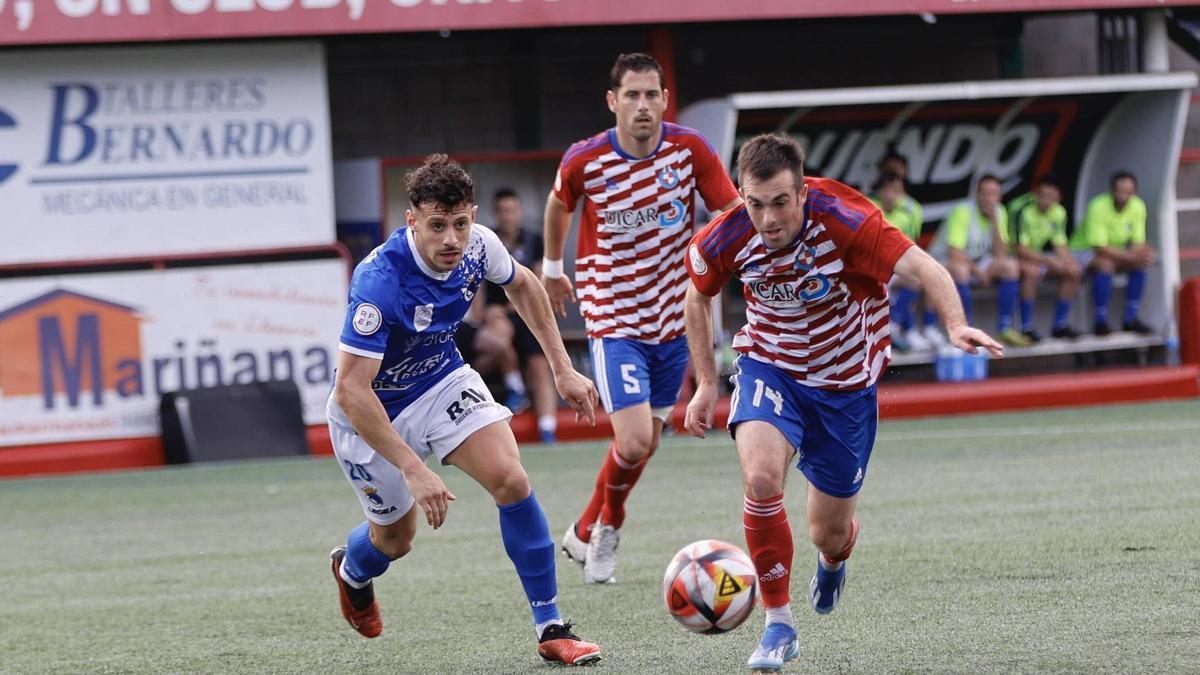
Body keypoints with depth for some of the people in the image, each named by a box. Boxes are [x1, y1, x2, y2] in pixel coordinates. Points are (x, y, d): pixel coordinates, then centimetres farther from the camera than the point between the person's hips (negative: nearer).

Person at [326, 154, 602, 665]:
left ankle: (551, 629, -7)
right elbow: (350, 392, -38)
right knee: (395, 538, 12)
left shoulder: (478, 245, -18)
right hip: (372, 411, -4)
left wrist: (562, 369, 6)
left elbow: (521, 285, 7)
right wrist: (413, 470, -42)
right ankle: (351, 570, 52)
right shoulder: (380, 282, -37)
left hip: (443, 380, 4)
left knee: (510, 480, -17)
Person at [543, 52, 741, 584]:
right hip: (614, 320, -4)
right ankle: (604, 526, 14)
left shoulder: (689, 149, -10)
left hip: (673, 317, 4)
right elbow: (559, 203, 9)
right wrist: (552, 268, 22)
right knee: (634, 442, -16)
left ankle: (590, 531, 37)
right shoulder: (584, 162, -13)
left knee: (647, 440, 13)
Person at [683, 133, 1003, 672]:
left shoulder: (843, 220, -29)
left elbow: (922, 269, -36)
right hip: (770, 368, 1)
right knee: (761, 477, -30)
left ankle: (832, 563, 51)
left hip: (847, 380, 0)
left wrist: (956, 325, -54)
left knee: (829, 532, 8)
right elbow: (698, 296, 3)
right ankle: (778, 624, -12)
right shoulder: (727, 240, -20)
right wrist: (706, 384, 3)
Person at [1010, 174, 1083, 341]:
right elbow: (1021, 249, -27)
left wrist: (1066, 259, -21)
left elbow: (1059, 244, 3)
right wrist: (1050, 261, -33)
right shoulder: (1024, 213, -24)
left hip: (1041, 256, 7)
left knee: (1074, 270, -9)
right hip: (1018, 258, -7)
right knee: (1032, 271, -38)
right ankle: (1026, 327, -30)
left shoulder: (1059, 213, -2)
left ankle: (1060, 324, -1)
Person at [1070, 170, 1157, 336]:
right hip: (1084, 250, -6)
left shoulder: (1138, 207, -10)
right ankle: (1100, 322, -29)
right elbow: (1100, 248, -31)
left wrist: (1142, 254, -33)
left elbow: (1138, 243, -8)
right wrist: (1131, 256, -38)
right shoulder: (1099, 206, -28)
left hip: (1115, 252, 6)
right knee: (1105, 264, -36)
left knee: (1139, 265, -20)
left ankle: (1130, 319, -11)